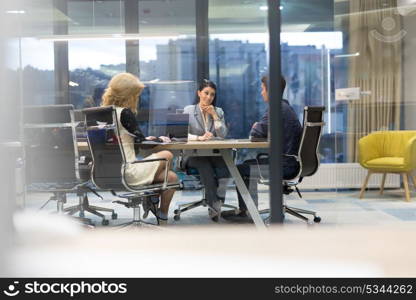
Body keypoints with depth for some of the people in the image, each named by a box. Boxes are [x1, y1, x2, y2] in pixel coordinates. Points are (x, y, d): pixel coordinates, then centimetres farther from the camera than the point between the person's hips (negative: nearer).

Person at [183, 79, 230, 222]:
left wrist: (214, 116, -6)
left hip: (214, 154, 2)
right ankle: (215, 209, -26)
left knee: (224, 166, -32)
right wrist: (199, 137, -25)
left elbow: (223, 135, 1)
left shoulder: (218, 111, 14)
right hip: (194, 154, -2)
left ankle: (215, 207, -26)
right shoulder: (188, 110, 6)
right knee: (206, 168, -35)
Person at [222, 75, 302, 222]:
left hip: (284, 165, -10)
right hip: (291, 162, 10)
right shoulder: (287, 107, 15)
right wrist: (258, 130, 3)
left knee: (241, 169, 5)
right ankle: (248, 211, 26)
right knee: (248, 164, 22)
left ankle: (247, 212, 18)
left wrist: (254, 128, 4)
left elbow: (254, 135, -17)